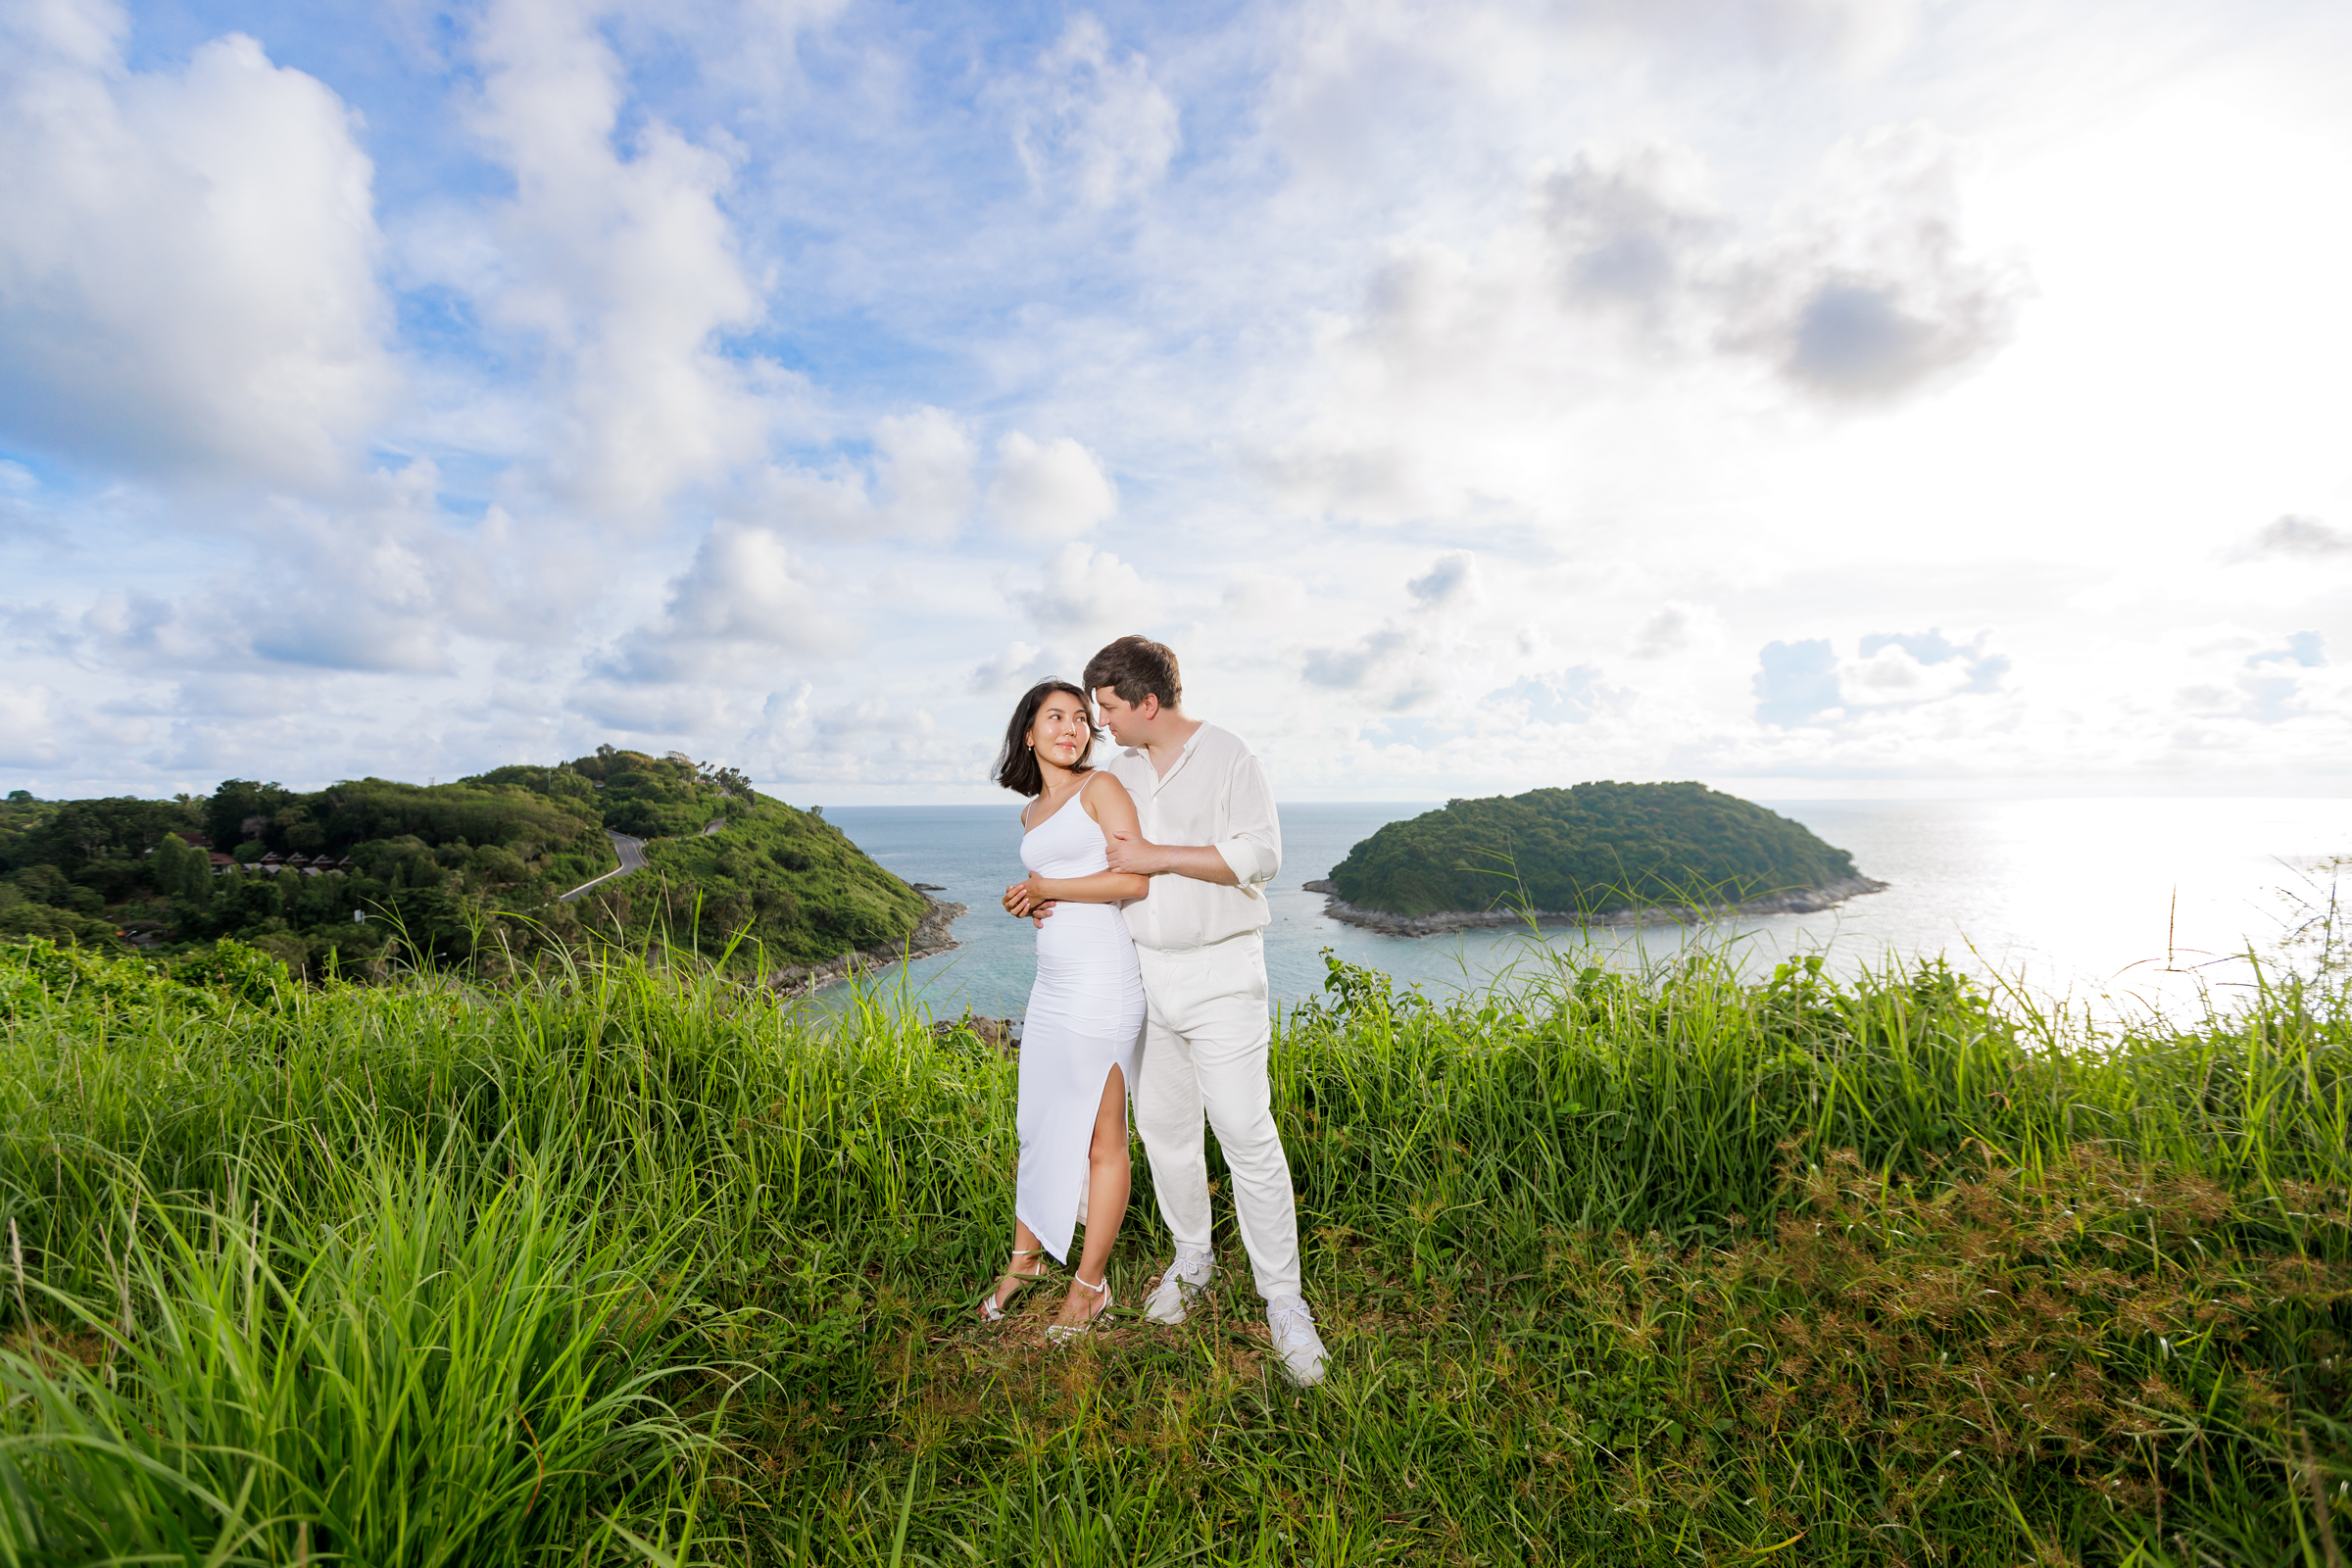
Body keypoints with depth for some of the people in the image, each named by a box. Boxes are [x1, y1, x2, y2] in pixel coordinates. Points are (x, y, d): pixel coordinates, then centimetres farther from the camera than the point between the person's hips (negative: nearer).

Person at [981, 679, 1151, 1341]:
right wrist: (1032, 900, 6)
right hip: (1051, 983, 7)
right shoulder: (1032, 813, 17)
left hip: (1102, 985, -7)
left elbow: (1135, 880, -14)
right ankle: (1026, 1255, 36)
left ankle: (1090, 1285, 21)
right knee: (1040, 1126, 16)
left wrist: (1044, 887, -7)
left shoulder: (1101, 788, -4)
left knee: (1101, 1141, 4)